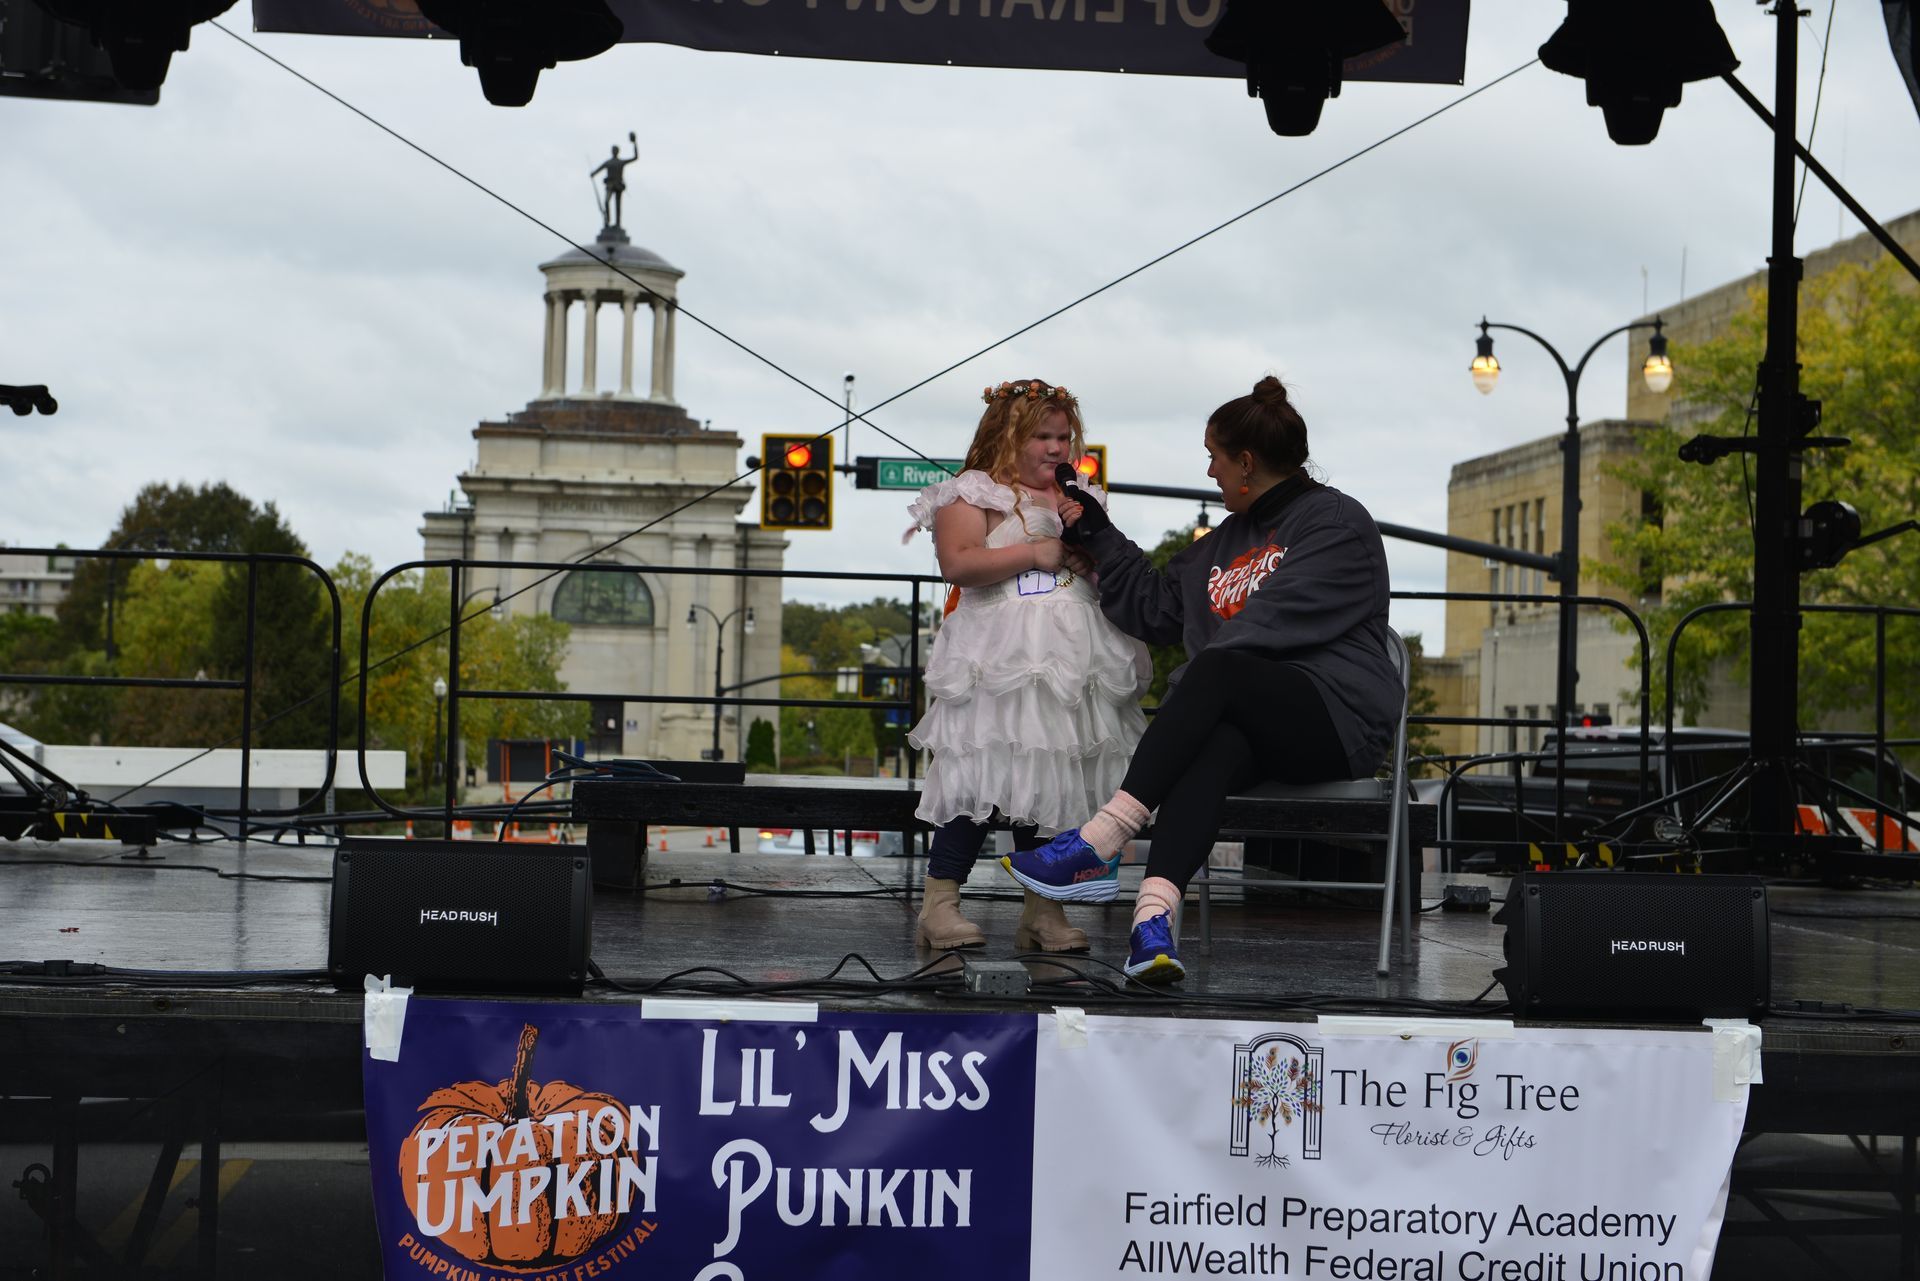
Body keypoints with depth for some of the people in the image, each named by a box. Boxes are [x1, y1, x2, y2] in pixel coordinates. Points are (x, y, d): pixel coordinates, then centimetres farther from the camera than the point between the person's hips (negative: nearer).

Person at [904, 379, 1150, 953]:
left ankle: (1041, 911, 9)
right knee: (984, 772, -11)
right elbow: (956, 563, -13)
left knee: (1053, 780, 4)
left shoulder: (1078, 498, 22)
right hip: (1001, 662, -6)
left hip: (1071, 660, 6)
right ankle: (939, 902, -5)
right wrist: (1036, 551, -12)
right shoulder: (975, 494, 3)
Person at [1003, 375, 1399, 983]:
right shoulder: (1226, 541, 28)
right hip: (1242, 724, 6)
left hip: (1336, 716, -5)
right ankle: (1154, 914, -58)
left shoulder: (1336, 522, 3)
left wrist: (1203, 673, -13)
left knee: (1218, 670, -35)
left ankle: (1100, 842, -47)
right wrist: (1097, 535, 24)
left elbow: (1283, 619, -11)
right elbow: (1154, 608, 28)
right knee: (1213, 747, -33)